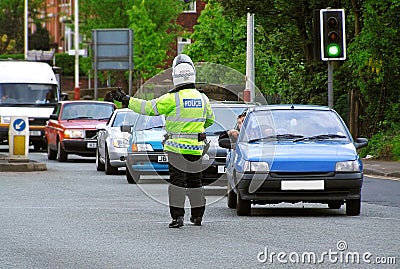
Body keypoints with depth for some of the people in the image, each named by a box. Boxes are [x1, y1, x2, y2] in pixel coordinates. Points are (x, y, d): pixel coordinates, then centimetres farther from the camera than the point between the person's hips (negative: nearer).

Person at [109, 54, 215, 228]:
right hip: (196, 148, 5)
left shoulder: (173, 99, -14)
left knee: (177, 181, -2)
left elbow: (148, 108, -12)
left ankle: (177, 217, -7)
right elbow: (210, 119, 20)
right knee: (195, 181, 15)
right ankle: (198, 216, 22)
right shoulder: (202, 98, 3)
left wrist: (126, 100, -4)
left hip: (177, 147, -5)